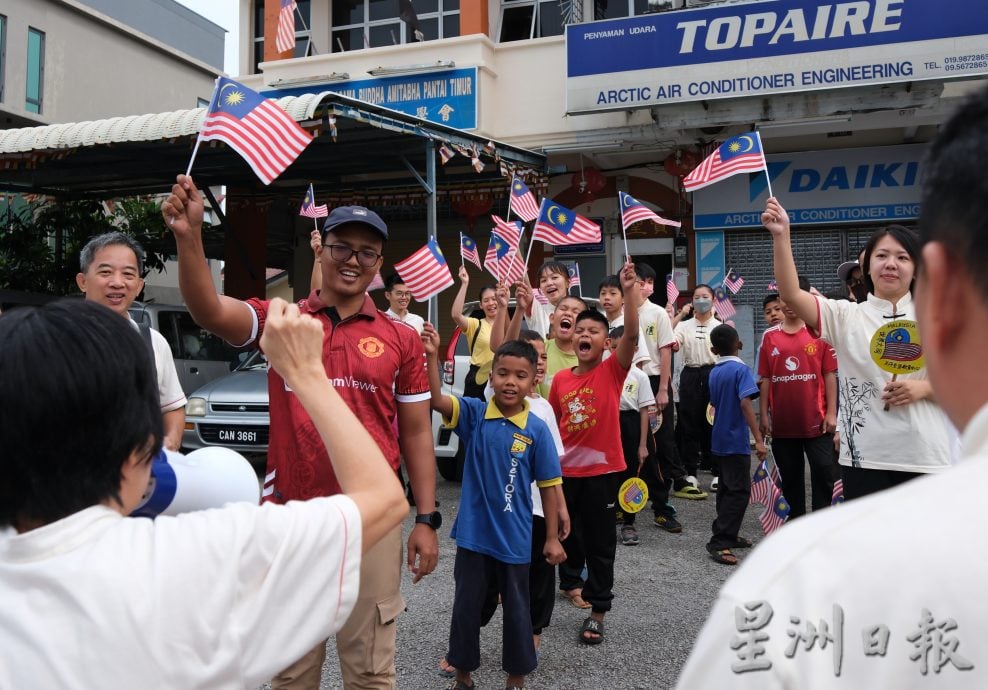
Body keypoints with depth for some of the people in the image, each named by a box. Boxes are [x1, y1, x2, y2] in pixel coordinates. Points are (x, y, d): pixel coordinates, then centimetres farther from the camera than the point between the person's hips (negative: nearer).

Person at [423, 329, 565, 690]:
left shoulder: (536, 429, -9)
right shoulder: (474, 414, -6)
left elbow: (548, 485, -4)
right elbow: (437, 400, -23)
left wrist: (552, 537, -2)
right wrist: (432, 357, -37)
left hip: (514, 538, -1)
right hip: (473, 534, 1)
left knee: (516, 610, 14)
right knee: (466, 607, 14)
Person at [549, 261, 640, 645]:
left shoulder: (613, 371, -7)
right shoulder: (560, 379, 3)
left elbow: (631, 334, -22)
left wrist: (629, 291, -30)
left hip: (602, 470, -3)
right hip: (565, 469, 3)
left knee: (600, 542, 4)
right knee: (567, 533, 17)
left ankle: (597, 612, 13)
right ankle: (571, 580, 39)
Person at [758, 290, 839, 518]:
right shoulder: (770, 336, 5)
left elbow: (829, 374, -1)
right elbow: (765, 378, 6)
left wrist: (831, 413, -5)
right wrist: (763, 415, 2)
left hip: (816, 420, -2)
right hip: (782, 421, 2)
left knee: (824, 472, 0)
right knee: (790, 476, 12)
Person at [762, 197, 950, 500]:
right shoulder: (845, 316, 2)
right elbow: (791, 295, -13)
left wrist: (923, 388, -12)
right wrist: (781, 236, -23)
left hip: (925, 458, 1)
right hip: (864, 457, -1)